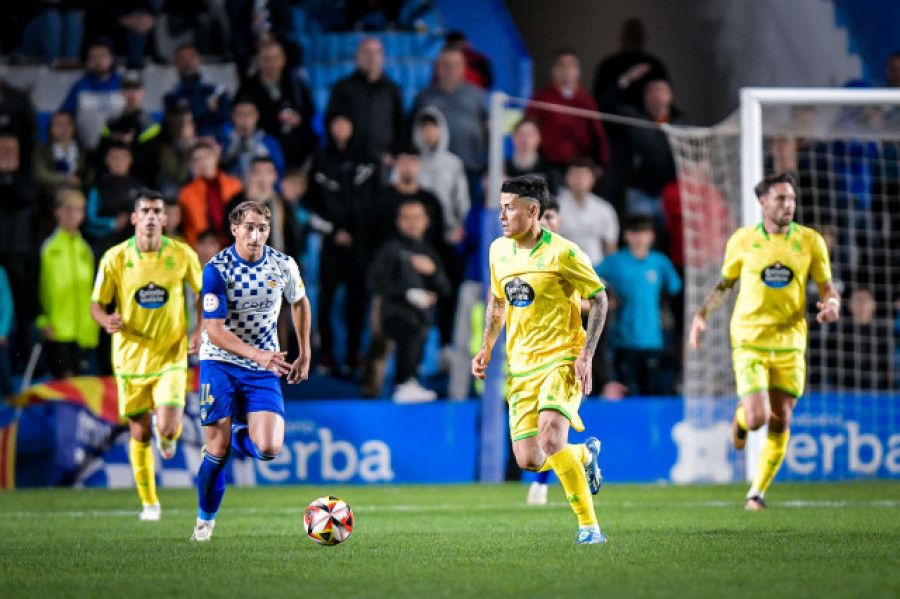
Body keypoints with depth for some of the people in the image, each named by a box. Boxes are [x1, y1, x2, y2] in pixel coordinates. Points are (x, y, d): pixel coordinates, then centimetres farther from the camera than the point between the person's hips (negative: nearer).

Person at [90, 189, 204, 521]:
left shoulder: (182, 255, -5)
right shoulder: (115, 258, -6)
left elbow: (205, 293, 10)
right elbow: (97, 304, 1)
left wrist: (199, 331, -3)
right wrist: (108, 321, -22)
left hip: (171, 357, -1)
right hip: (131, 356, 1)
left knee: (167, 429, -15)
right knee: (140, 434, 6)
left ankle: (168, 434, 24)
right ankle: (149, 502, 25)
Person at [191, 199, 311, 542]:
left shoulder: (284, 266, -3)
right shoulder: (217, 269, -14)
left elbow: (299, 303, 18)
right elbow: (214, 331, -19)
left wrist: (304, 355, 18)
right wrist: (257, 354, -31)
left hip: (263, 371, 2)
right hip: (220, 364, -2)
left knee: (268, 449, -16)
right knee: (217, 451, -8)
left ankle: (239, 435, 20)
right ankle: (205, 520, 15)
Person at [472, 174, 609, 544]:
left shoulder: (562, 253, -12)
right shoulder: (499, 250, 7)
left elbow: (599, 297, -5)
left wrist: (586, 354, -13)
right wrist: (486, 348, 14)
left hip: (561, 360, -6)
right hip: (521, 368, 6)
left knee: (551, 440, -26)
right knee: (527, 460, -1)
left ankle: (589, 526, -15)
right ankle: (585, 455, 31)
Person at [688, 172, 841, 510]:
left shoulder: (810, 241, 1)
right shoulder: (743, 240, 0)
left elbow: (827, 286, 7)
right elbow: (725, 284, 14)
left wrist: (832, 304, -15)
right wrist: (701, 314, 2)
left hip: (789, 343, 2)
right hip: (749, 341, -2)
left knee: (780, 422, 2)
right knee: (757, 417, -15)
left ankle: (757, 491, 18)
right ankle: (741, 418, 24)